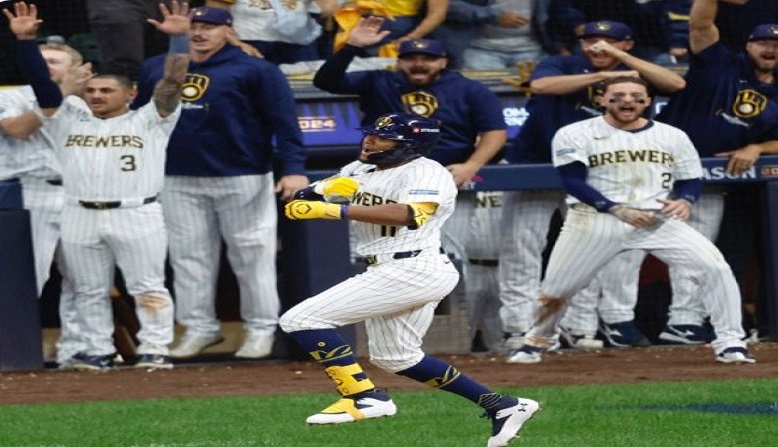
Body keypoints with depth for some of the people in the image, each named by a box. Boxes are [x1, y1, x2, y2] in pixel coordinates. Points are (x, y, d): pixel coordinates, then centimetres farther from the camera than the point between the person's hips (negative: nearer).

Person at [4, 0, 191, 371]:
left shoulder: (149, 121, 8)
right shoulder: (70, 121, 16)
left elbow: (172, 82, -2)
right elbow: (40, 82, 9)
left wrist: (178, 38, -14)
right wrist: (25, 40, -2)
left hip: (136, 216, -3)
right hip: (80, 218, 3)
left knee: (147, 286, -3)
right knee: (89, 291, 7)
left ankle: (155, 349, -1)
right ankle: (98, 351, 14)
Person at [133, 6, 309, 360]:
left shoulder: (255, 70, -2)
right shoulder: (154, 69, 12)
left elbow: (284, 121, -7)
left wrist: (294, 169, -17)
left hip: (242, 179, -4)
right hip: (179, 181, 4)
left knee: (252, 256, -2)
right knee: (188, 257, 5)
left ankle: (261, 330, 5)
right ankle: (199, 328, 13)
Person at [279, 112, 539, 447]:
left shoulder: (427, 173, -11)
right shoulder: (360, 171, 13)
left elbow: (406, 214, -31)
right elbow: (298, 201, 8)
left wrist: (332, 210, -34)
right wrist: (324, 189, -16)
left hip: (414, 270, -10)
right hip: (391, 272, 10)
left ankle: (364, 396, -17)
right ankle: (503, 407, 23)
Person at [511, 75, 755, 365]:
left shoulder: (672, 136, 9)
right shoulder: (575, 135, -1)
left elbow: (692, 179, 13)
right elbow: (573, 183, -9)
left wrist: (684, 201, -12)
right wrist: (618, 210, -21)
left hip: (659, 220, 1)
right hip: (596, 220, -1)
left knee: (715, 268, -15)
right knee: (556, 288, 3)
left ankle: (730, 343, -7)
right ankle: (536, 340, 31)